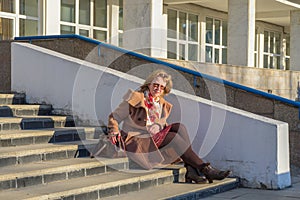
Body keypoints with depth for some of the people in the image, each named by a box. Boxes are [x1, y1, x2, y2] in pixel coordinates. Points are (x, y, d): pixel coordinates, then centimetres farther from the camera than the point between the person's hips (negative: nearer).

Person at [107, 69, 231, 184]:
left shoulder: (163, 105, 16)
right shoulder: (136, 98, -3)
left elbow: (162, 125, 16)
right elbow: (114, 117, 0)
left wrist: (157, 126, -9)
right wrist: (114, 132, -18)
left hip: (153, 138, 6)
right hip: (135, 141, -6)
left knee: (179, 127, -19)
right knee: (172, 136, -27)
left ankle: (191, 170, -32)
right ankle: (205, 170, -30)